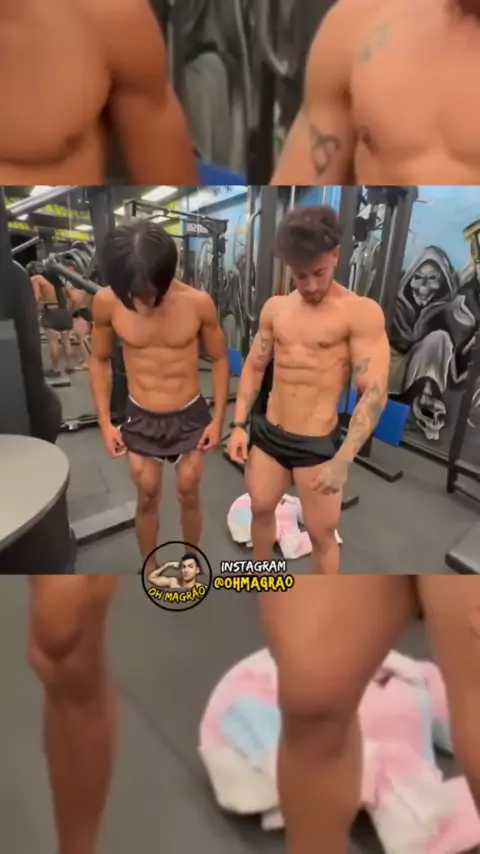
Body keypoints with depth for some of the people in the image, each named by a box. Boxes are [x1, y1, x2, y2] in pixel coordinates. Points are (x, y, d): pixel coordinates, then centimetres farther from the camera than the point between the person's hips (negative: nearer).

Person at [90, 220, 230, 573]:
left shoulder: (198, 303, -17)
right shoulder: (106, 302, -14)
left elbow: (219, 359, -4)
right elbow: (99, 360, 1)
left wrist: (219, 418, -5)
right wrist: (105, 421, -1)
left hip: (190, 416, 0)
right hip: (140, 419, 1)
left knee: (189, 496, 14)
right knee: (147, 500, 14)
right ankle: (150, 570, 40)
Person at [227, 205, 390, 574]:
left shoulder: (362, 312, -11)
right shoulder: (275, 307, 5)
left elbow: (374, 392, -16)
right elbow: (254, 368, 11)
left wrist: (343, 460, -23)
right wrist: (238, 425, 3)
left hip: (318, 443, -5)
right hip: (267, 433, 5)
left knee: (322, 533, 9)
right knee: (261, 509, 20)